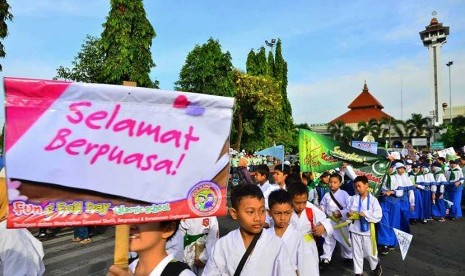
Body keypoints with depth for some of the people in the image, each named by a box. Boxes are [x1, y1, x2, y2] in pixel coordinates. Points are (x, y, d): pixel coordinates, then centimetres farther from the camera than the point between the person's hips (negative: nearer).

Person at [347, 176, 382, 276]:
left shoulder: (373, 199, -10)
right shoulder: (353, 198, -2)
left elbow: (378, 215, -15)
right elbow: (347, 210, 5)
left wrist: (365, 214, -25)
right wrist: (348, 213, -16)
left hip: (367, 229, -2)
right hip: (355, 229, 2)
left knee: (369, 252, 13)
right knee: (356, 253, 12)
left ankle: (376, 265, 44)